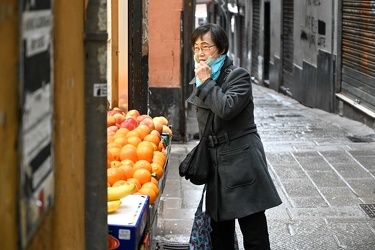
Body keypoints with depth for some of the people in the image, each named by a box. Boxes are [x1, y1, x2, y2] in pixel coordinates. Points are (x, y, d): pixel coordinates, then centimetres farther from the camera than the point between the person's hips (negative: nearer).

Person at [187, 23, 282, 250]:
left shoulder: (238, 76, -8)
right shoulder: (200, 80, 13)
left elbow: (227, 108, -26)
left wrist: (207, 82, -16)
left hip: (242, 162, -7)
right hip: (216, 164, 8)